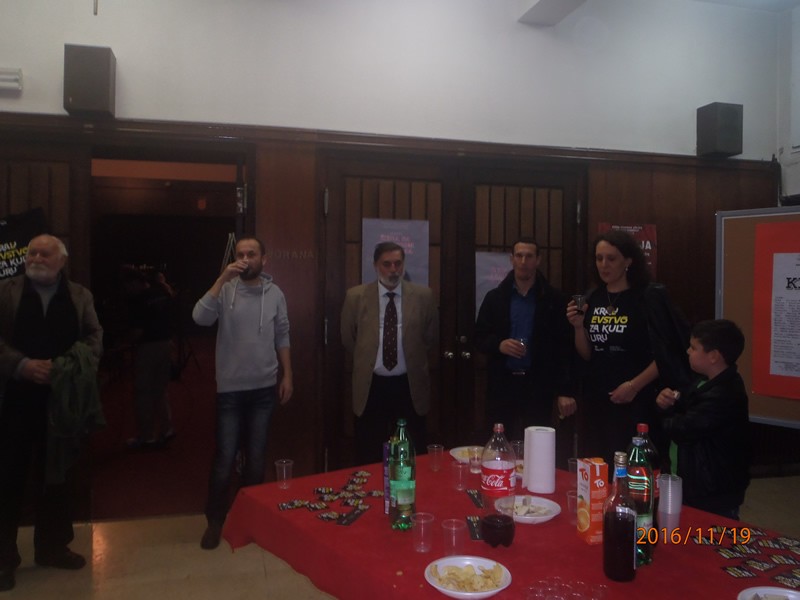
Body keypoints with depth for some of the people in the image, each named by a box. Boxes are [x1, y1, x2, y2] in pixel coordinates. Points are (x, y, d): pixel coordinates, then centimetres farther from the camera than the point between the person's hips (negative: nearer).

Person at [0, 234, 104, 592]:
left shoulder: (80, 296, 7)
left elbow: (94, 337, 3)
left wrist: (68, 368, -13)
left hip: (61, 399, 2)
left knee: (56, 474, 12)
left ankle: (52, 546, 27)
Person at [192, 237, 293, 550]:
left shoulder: (275, 294, 1)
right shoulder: (225, 290, -6)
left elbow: (282, 338, 7)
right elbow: (200, 318, -23)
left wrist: (287, 375, 5)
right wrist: (222, 279, -27)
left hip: (263, 387, 2)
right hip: (230, 388, -2)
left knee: (256, 456, 13)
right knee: (225, 457, 4)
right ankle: (215, 521, 23)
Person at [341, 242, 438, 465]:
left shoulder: (422, 295, -3)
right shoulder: (356, 296, -3)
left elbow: (431, 336, 12)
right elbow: (347, 339, 11)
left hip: (410, 386, 1)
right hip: (371, 387, 0)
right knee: (369, 458, 10)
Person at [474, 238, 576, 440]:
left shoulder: (553, 299, 2)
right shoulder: (495, 297, 6)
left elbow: (563, 346, -1)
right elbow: (479, 338, 8)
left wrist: (564, 390, -7)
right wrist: (499, 344, -13)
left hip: (539, 385, -1)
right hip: (503, 384, 1)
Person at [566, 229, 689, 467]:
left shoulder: (650, 297, -8)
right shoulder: (593, 299, 6)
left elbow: (667, 355, -9)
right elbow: (586, 356, 7)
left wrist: (635, 386, -15)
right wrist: (579, 326, -8)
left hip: (637, 402, -5)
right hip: (596, 401, 5)